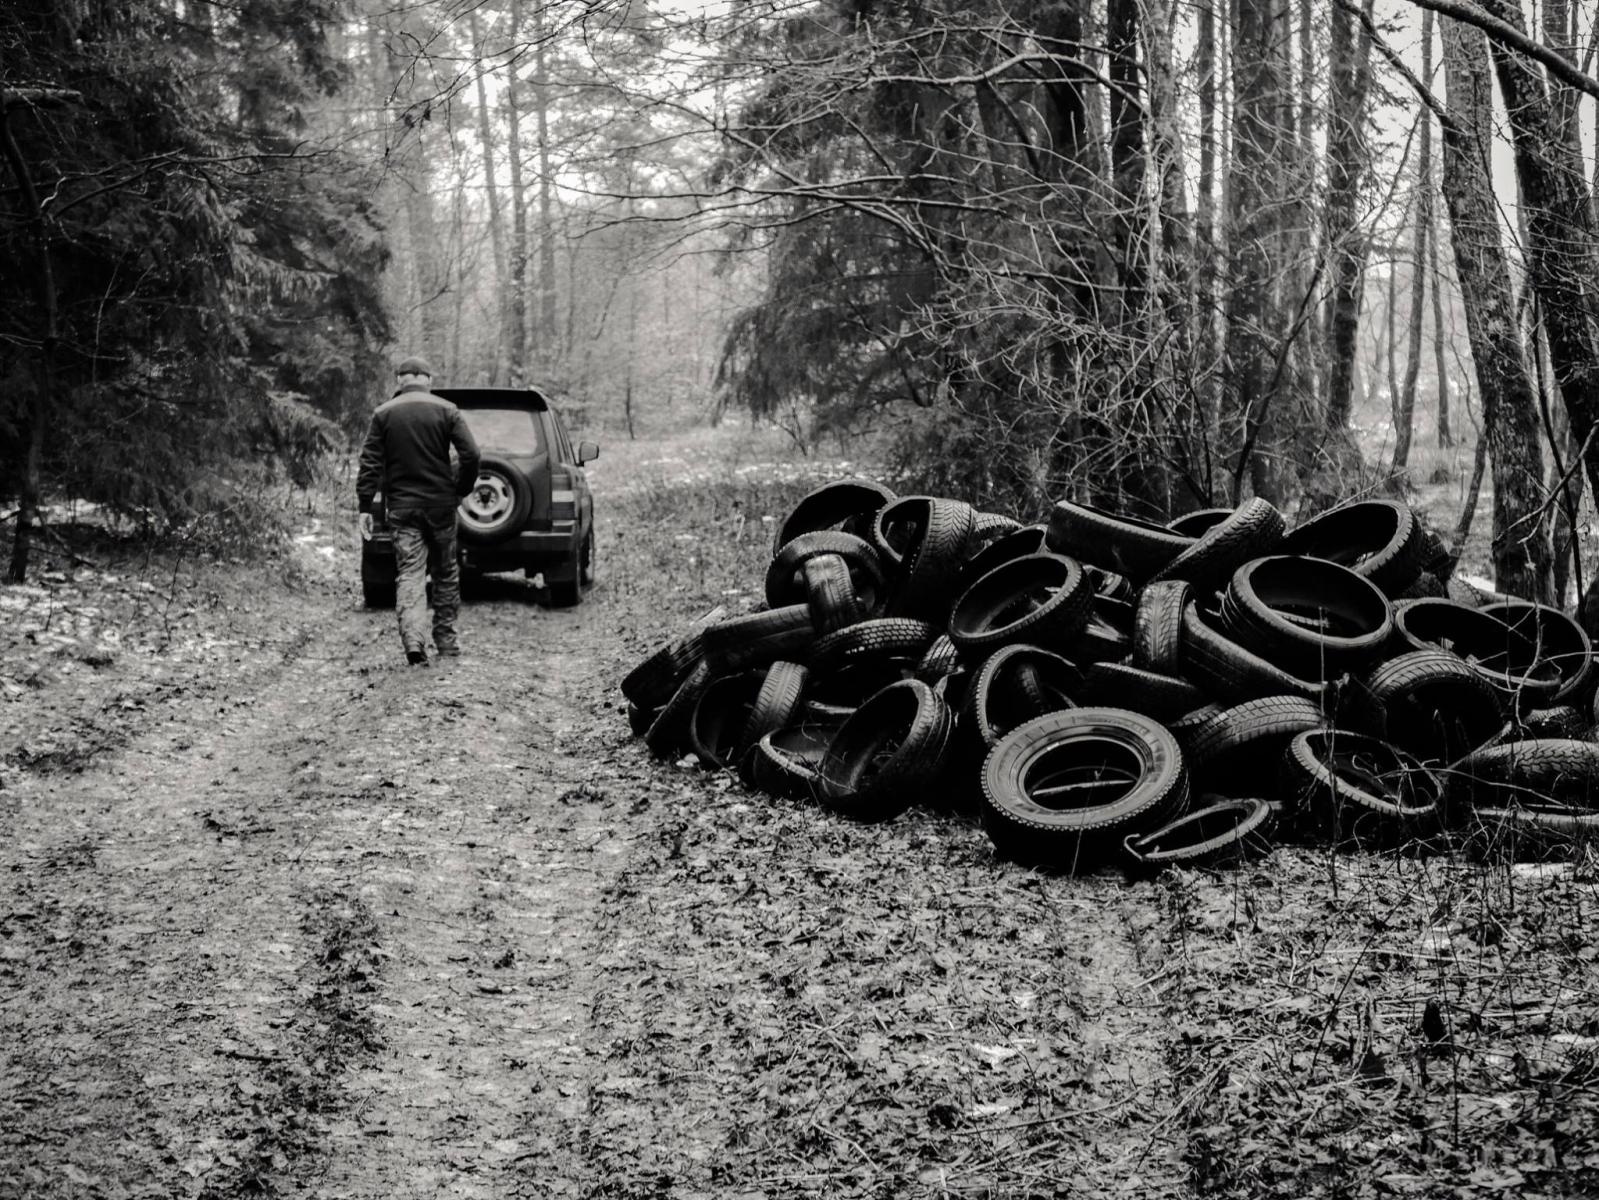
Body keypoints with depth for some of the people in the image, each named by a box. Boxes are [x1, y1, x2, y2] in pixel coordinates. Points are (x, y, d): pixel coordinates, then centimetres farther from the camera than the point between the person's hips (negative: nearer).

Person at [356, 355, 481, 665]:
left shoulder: (384, 414, 2)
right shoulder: (446, 410, -1)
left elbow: (370, 463, -2)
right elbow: (470, 454, -9)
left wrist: (365, 507, -1)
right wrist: (461, 490, 5)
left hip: (402, 506, 0)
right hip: (441, 504, 0)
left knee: (410, 574, -2)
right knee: (446, 571, 15)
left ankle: (413, 641, -20)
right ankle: (445, 639, 21)